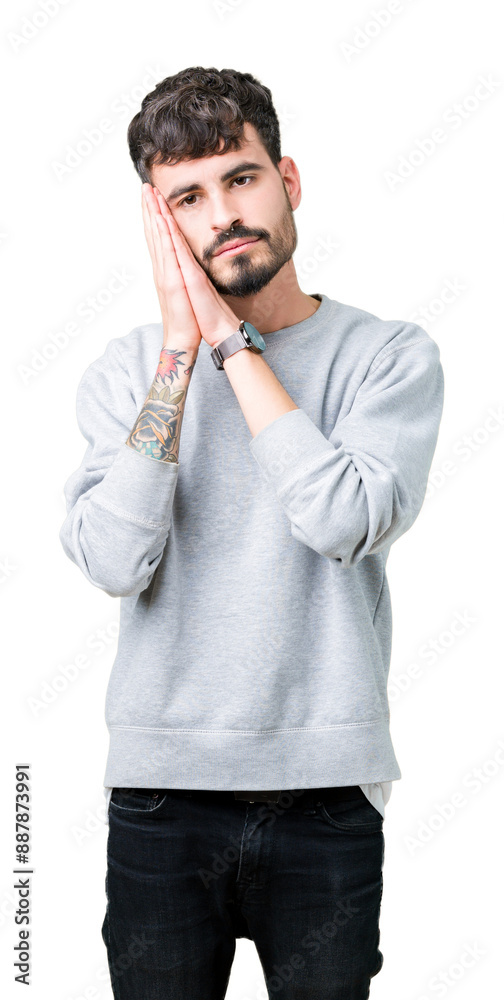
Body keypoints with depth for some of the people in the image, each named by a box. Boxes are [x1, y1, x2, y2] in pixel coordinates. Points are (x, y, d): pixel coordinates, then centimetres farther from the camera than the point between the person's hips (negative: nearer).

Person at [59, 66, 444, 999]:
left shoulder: (389, 355, -2)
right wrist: (180, 352, -13)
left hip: (326, 792, -1)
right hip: (159, 789, 1)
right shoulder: (125, 369, 2)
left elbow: (347, 521, -20)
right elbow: (115, 563, -13)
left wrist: (232, 341, -14)